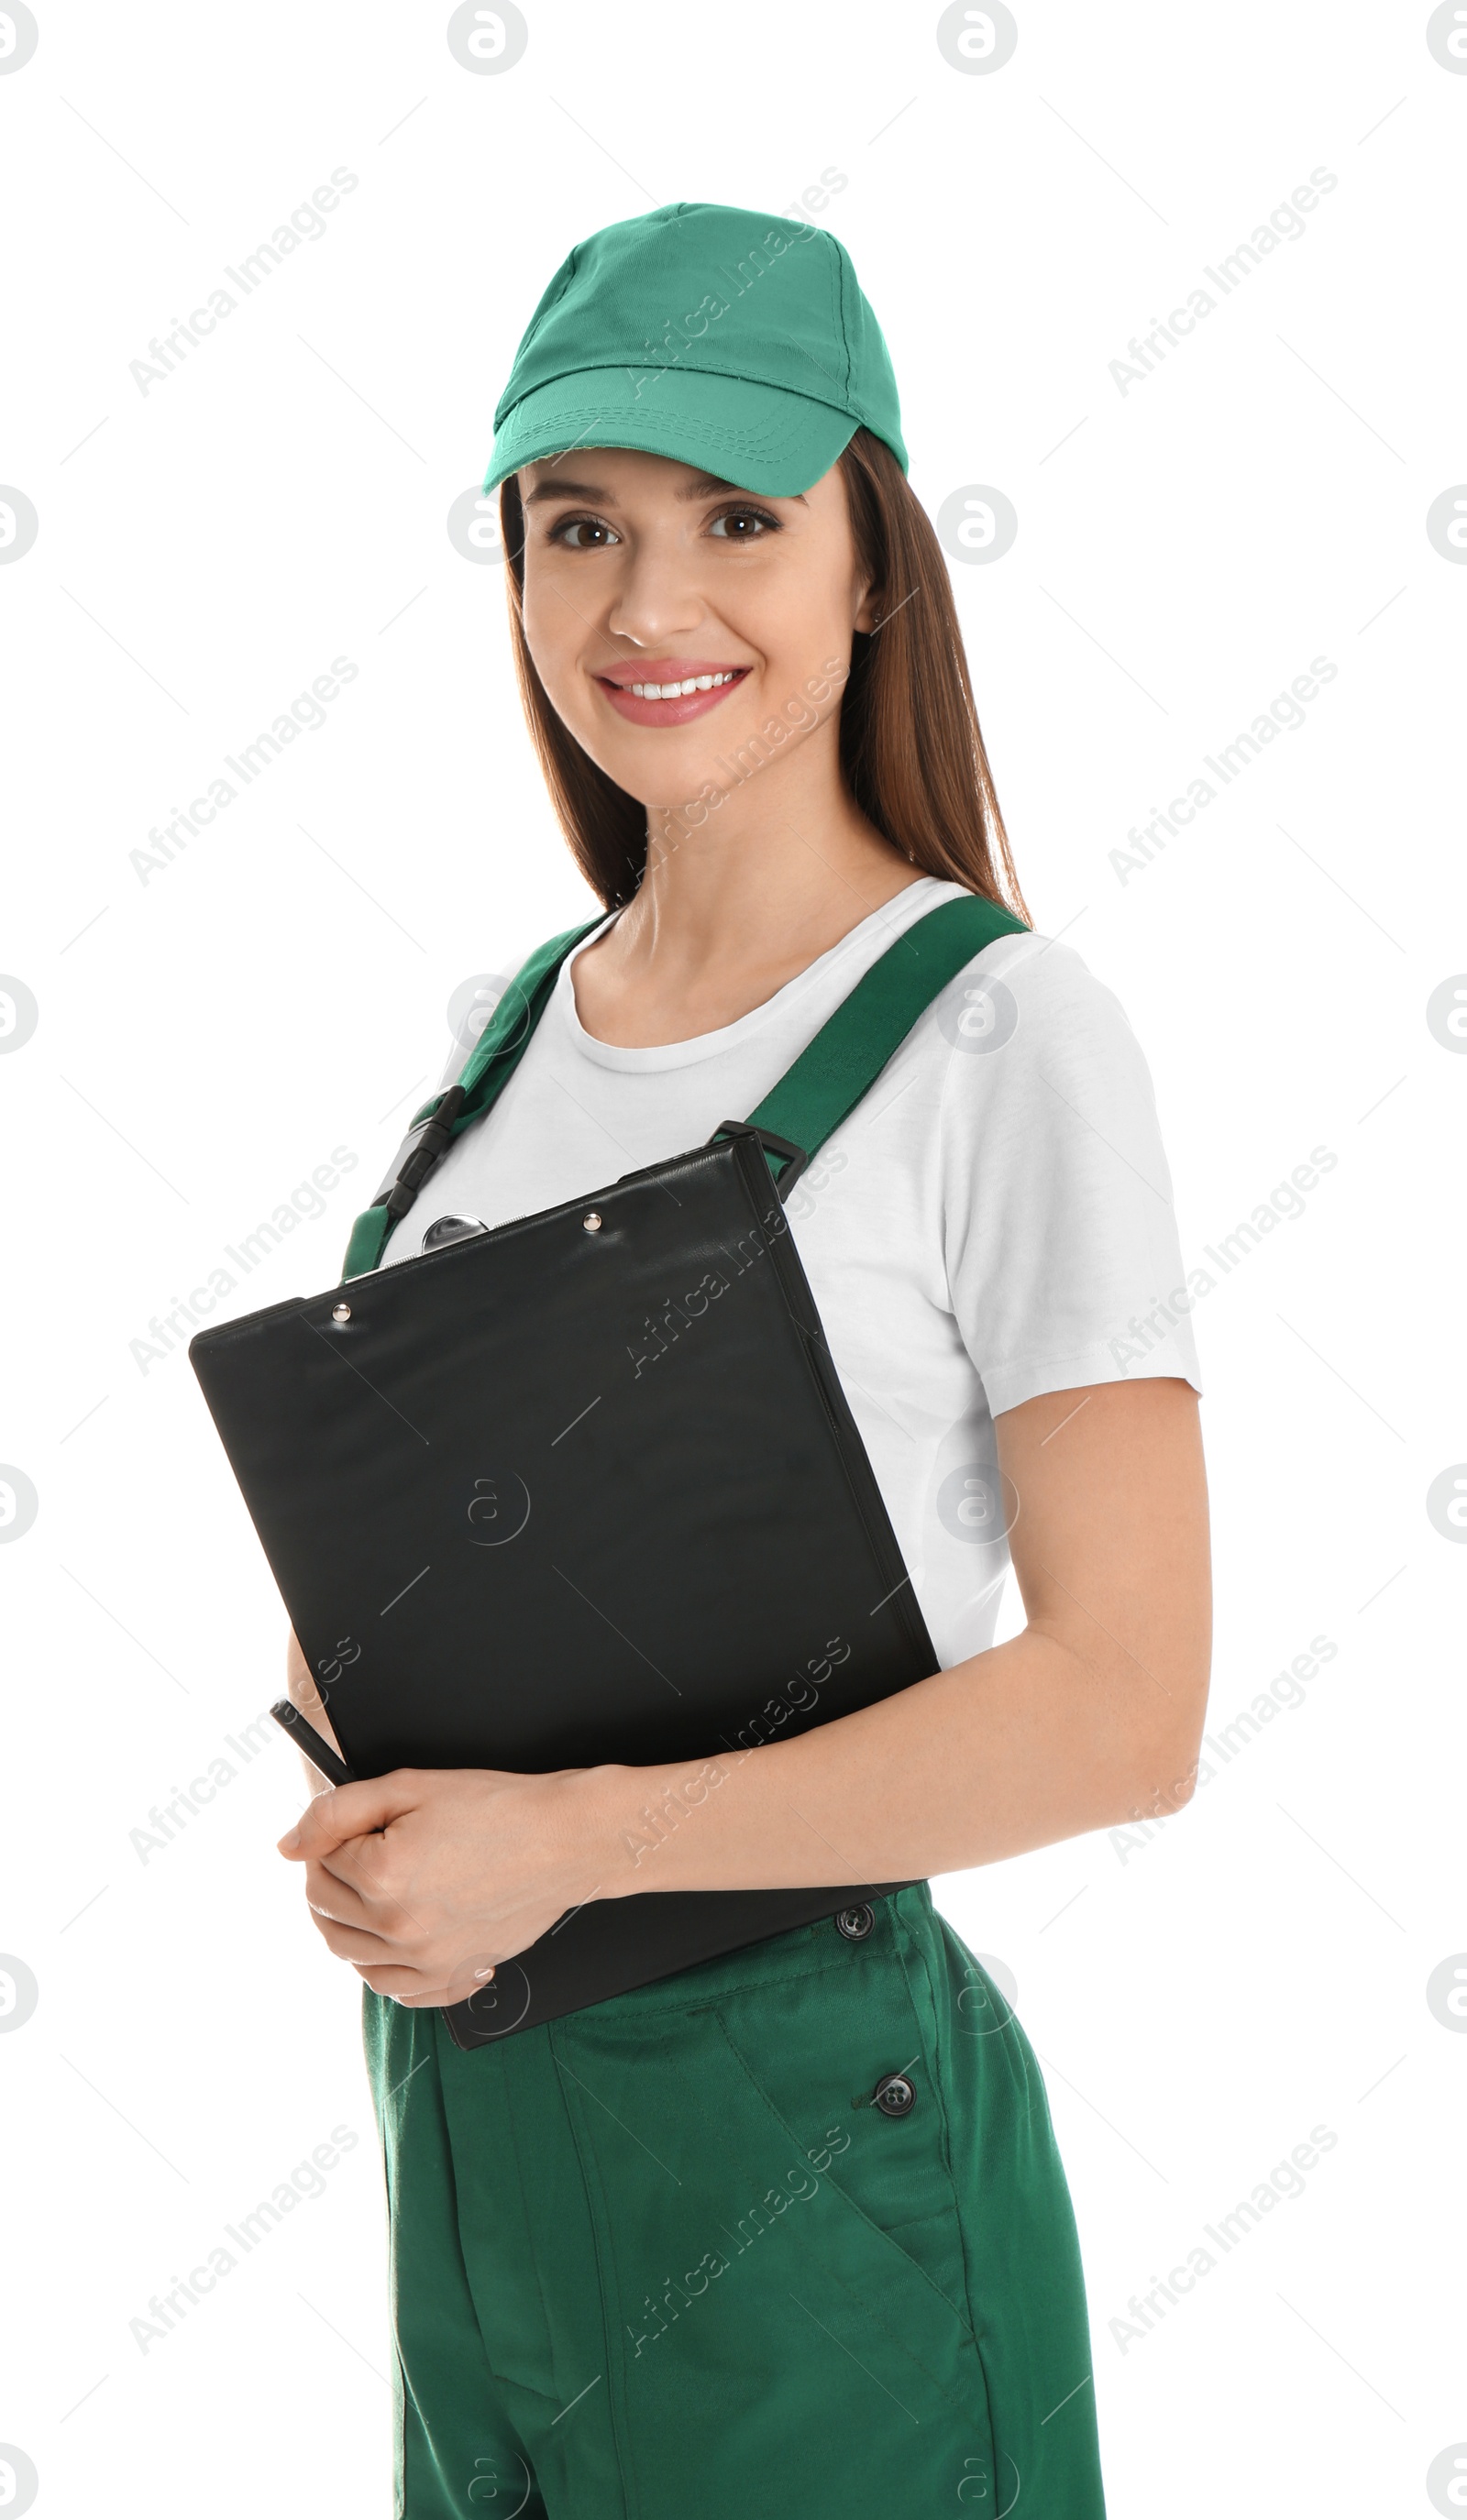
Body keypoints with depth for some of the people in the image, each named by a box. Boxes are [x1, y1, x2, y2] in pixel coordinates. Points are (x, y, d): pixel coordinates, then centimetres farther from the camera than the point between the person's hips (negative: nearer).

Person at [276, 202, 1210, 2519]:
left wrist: (567, 1838, -21)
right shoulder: (510, 1032, 6)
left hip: (802, 2127, -6)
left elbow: (1123, 1708, -18)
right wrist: (363, 1813, -8)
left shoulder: (1007, 1038, -13)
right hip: (462, 2116, 6)